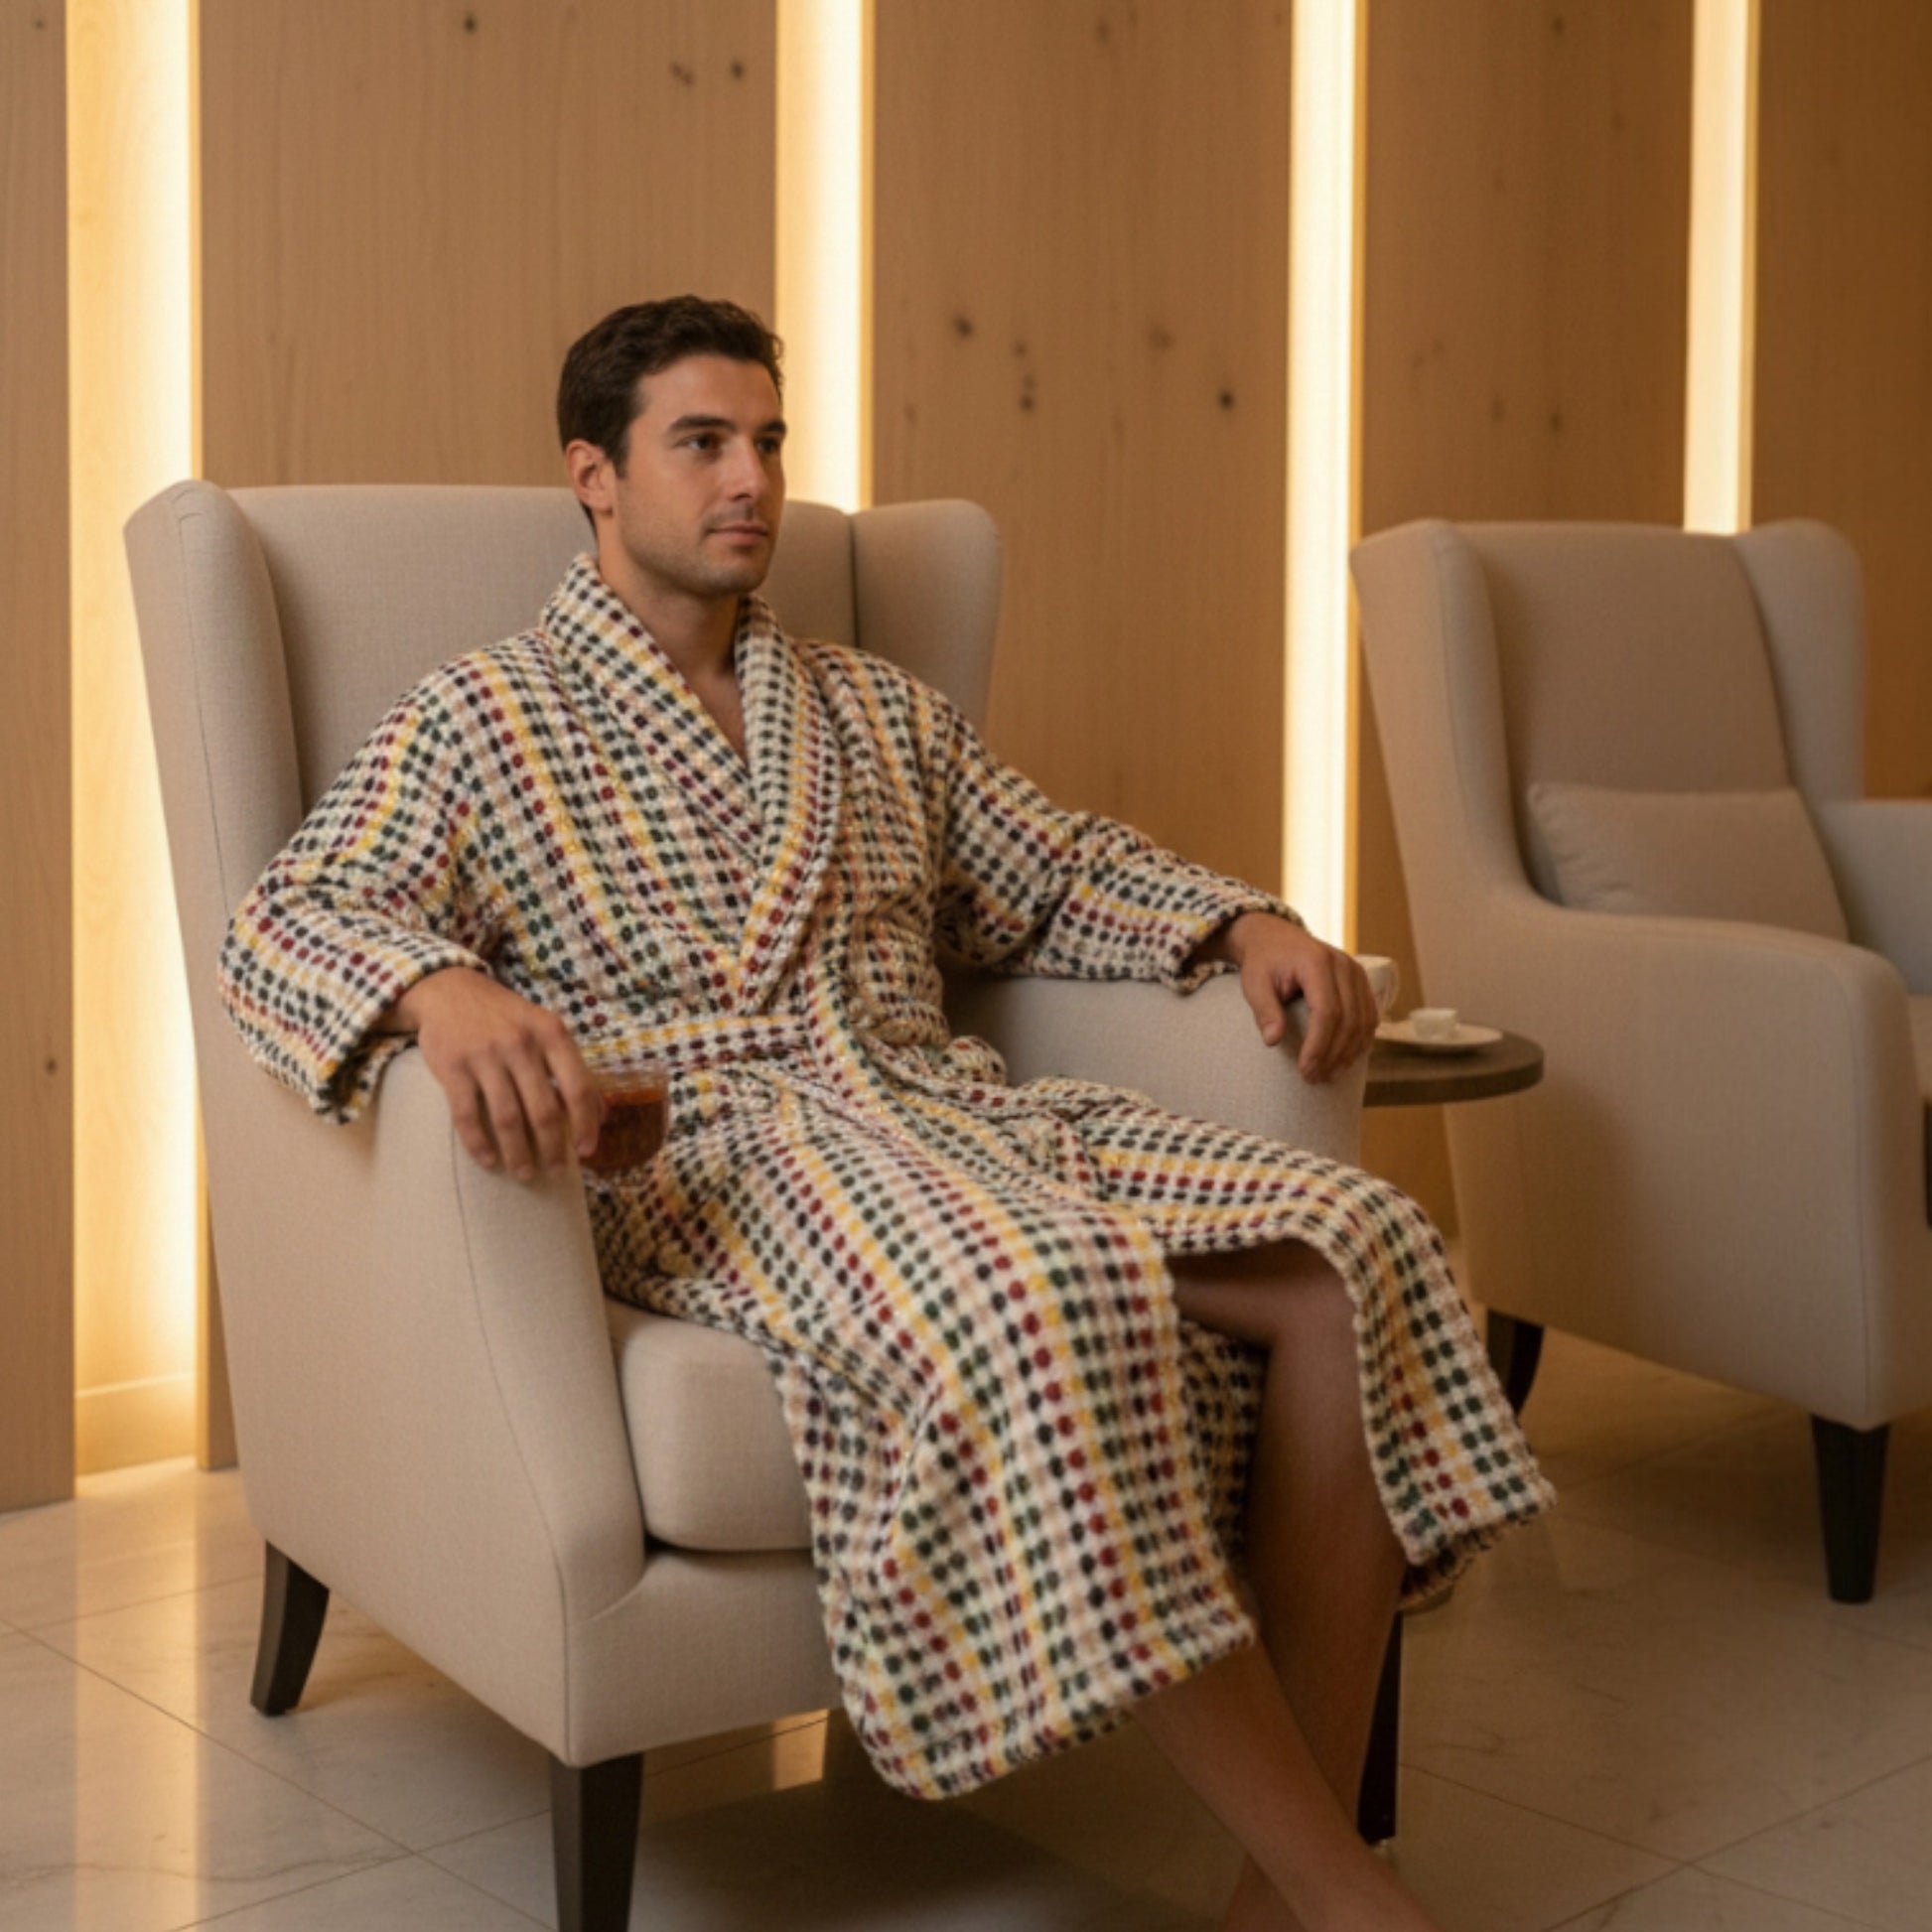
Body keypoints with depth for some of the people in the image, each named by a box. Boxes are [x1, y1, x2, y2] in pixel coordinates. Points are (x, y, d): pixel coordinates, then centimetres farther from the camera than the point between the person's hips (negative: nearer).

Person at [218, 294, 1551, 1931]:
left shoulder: (877, 710, 27)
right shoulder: (478, 720, 10)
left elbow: (1058, 875, 31)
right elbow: (288, 924, -4)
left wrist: (1246, 921, 9)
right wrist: (441, 988, -28)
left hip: (950, 1113, 6)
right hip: (714, 1153, -6)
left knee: (1362, 1246, -21)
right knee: (1048, 1309, -39)